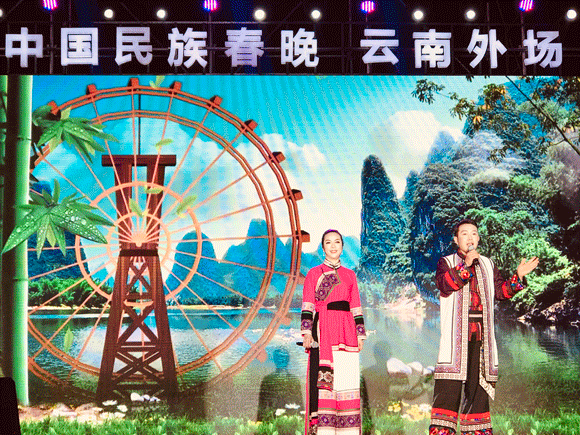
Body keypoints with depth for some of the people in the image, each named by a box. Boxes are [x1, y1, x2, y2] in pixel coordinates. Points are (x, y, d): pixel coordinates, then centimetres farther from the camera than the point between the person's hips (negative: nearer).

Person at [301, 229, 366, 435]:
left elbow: (356, 307, 16)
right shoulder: (314, 274, 7)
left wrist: (360, 334, 9)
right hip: (323, 331, -3)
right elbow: (307, 306, 0)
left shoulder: (349, 275, 17)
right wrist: (307, 332, -10)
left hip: (346, 332, 3)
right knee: (323, 378, -9)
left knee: (348, 378, -1)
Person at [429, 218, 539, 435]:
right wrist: (465, 265, -23)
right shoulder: (447, 263, 6)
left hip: (480, 335, 5)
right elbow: (444, 284, -13)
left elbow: (501, 291, 15)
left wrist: (518, 276, 1)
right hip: (455, 333, -4)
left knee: (478, 383, 6)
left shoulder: (487, 265, 20)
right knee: (449, 385, -10)